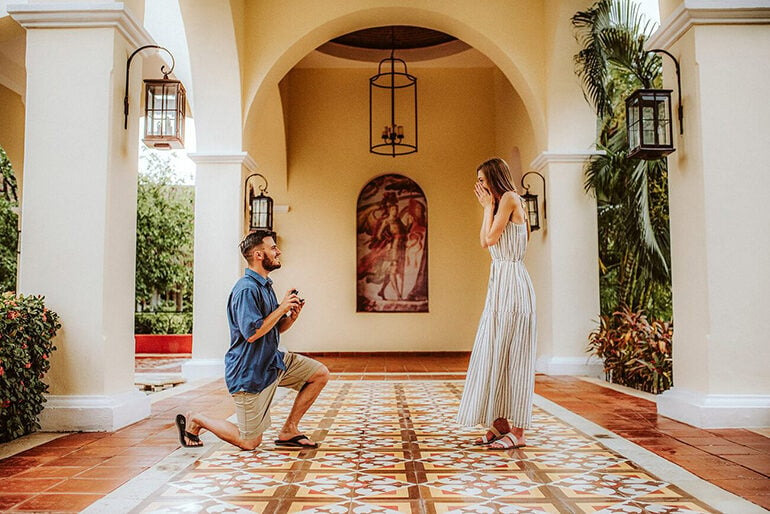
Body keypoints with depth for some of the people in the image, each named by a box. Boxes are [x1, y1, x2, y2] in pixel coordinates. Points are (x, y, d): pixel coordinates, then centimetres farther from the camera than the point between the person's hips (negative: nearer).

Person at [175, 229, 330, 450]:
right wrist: (282, 309, -20)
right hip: (249, 372, -9)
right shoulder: (247, 289, -21)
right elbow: (252, 333, -28)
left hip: (273, 361, 9)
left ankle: (289, 430, 9)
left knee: (320, 373, 2)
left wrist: (291, 317, -4)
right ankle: (195, 420, 20)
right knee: (250, 442, 0)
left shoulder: (265, 286, 11)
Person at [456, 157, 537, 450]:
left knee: (511, 354, -7)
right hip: (499, 284, 10)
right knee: (494, 353, 9)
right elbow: (484, 242, 15)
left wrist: (489, 206, -3)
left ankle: (518, 431, -1)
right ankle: (500, 423, 15)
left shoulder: (510, 198, -8)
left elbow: (491, 238, -14)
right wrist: (486, 207, 15)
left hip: (512, 283, -10)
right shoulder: (500, 203, 20)